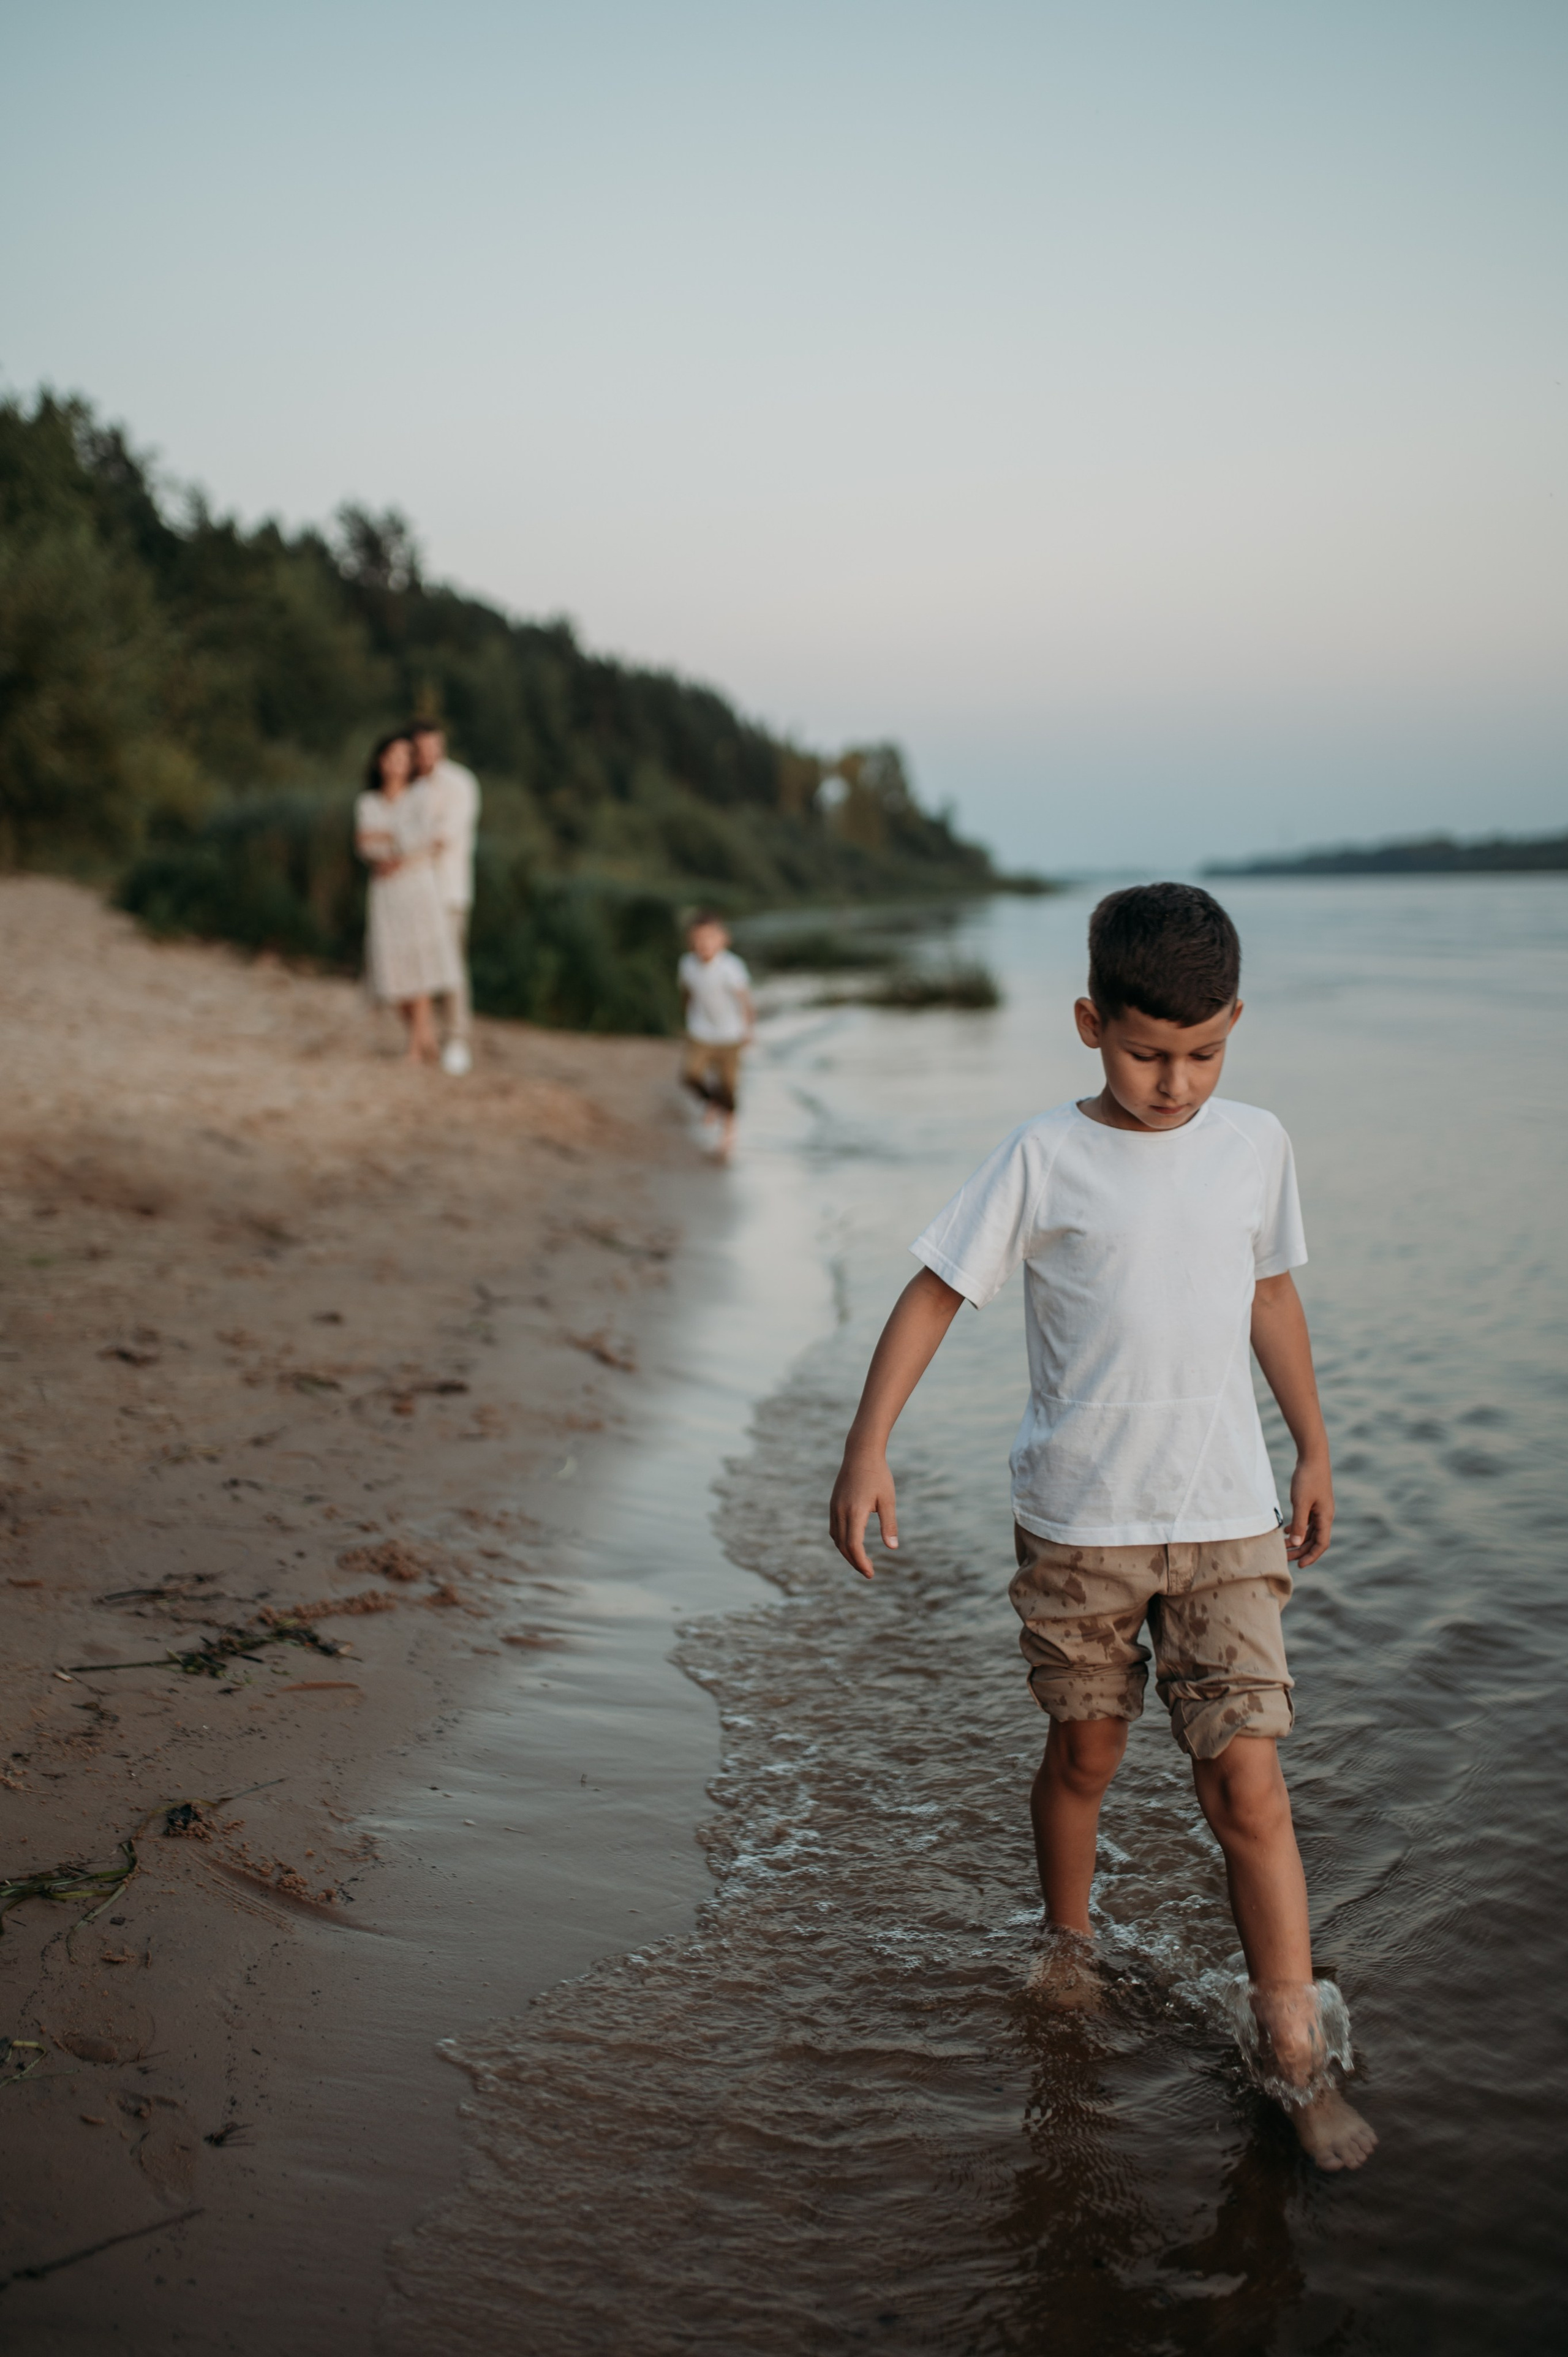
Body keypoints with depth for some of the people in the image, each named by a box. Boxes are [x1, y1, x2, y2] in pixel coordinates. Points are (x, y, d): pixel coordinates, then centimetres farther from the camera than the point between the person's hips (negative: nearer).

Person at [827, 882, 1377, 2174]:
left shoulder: (1256, 1145, 2)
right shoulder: (1047, 1157, -9)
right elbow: (936, 1292, -7)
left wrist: (1315, 1449, 18)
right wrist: (868, 1449, -14)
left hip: (1226, 1517, 1)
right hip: (1078, 1520, -1)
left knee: (1246, 1778, -3)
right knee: (1085, 1755, 14)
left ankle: (1295, 2055, 9)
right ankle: (1068, 1939, 41)